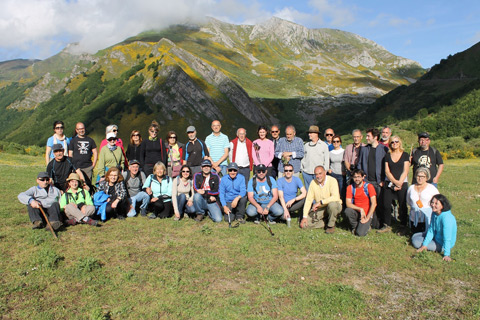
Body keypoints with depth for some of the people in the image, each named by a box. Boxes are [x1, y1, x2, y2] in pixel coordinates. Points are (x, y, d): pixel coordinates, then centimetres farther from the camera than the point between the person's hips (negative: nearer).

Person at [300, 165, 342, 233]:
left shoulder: (332, 180, -17)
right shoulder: (313, 183, -5)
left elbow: (335, 197, -31)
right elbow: (308, 200, -5)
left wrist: (320, 202, -33)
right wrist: (304, 217, -11)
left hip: (334, 207, -3)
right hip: (320, 209, 3)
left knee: (332, 204, -40)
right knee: (304, 224, -12)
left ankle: (331, 225, -13)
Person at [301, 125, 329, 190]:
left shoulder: (324, 145, 6)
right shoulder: (306, 145, 13)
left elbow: (327, 160, 6)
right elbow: (303, 157, 17)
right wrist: (302, 168, 7)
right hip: (307, 173, 3)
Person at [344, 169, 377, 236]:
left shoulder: (369, 186, -9)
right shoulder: (350, 187, -3)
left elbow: (373, 204, -13)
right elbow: (348, 204, -10)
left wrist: (367, 218, -17)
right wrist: (360, 209, -23)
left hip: (367, 213, -3)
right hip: (356, 212, 3)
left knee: (360, 233, -23)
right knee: (347, 210, -31)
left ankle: (366, 225, 13)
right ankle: (355, 226, -2)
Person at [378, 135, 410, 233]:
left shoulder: (405, 155, 4)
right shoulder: (387, 156, 9)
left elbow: (405, 171, -2)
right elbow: (387, 171, 2)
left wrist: (399, 183, -11)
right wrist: (395, 182, -10)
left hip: (402, 184, -2)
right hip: (389, 184, 2)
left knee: (402, 206, -2)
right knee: (386, 205, -3)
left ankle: (403, 226, 10)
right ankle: (387, 226, 8)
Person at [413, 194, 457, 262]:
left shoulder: (446, 218, -34)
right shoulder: (434, 214, -8)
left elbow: (447, 238, -34)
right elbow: (431, 230, -4)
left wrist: (446, 255, -34)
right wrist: (424, 245, -10)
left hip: (442, 244, -8)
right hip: (436, 237, 8)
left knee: (416, 242, -11)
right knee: (414, 237, 13)